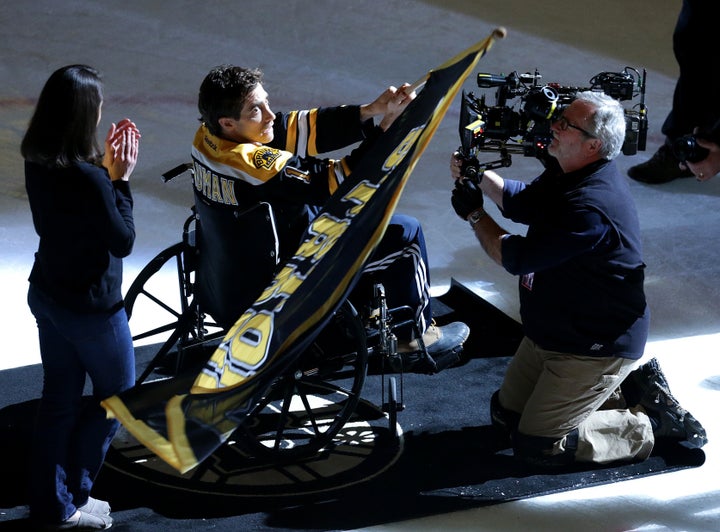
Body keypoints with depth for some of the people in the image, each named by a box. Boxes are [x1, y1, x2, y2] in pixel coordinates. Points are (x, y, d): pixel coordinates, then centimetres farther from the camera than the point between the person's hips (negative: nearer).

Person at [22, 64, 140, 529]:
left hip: (47, 295, 8)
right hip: (91, 307, -7)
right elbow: (123, 241, -18)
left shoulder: (38, 163, -6)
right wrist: (120, 180, -14)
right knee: (116, 396, 14)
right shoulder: (88, 180, -30)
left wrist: (105, 168, -2)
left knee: (60, 400, 18)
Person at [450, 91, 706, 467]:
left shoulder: (591, 207, -32)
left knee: (535, 447, -8)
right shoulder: (569, 174, -1)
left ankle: (649, 421, 4)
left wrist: (475, 214, -11)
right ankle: (620, 388, 20)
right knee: (505, 419, 16)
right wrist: (477, 176, -2)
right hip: (550, 333, 10)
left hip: (597, 347, -10)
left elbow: (516, 258, -25)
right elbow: (521, 203, 15)